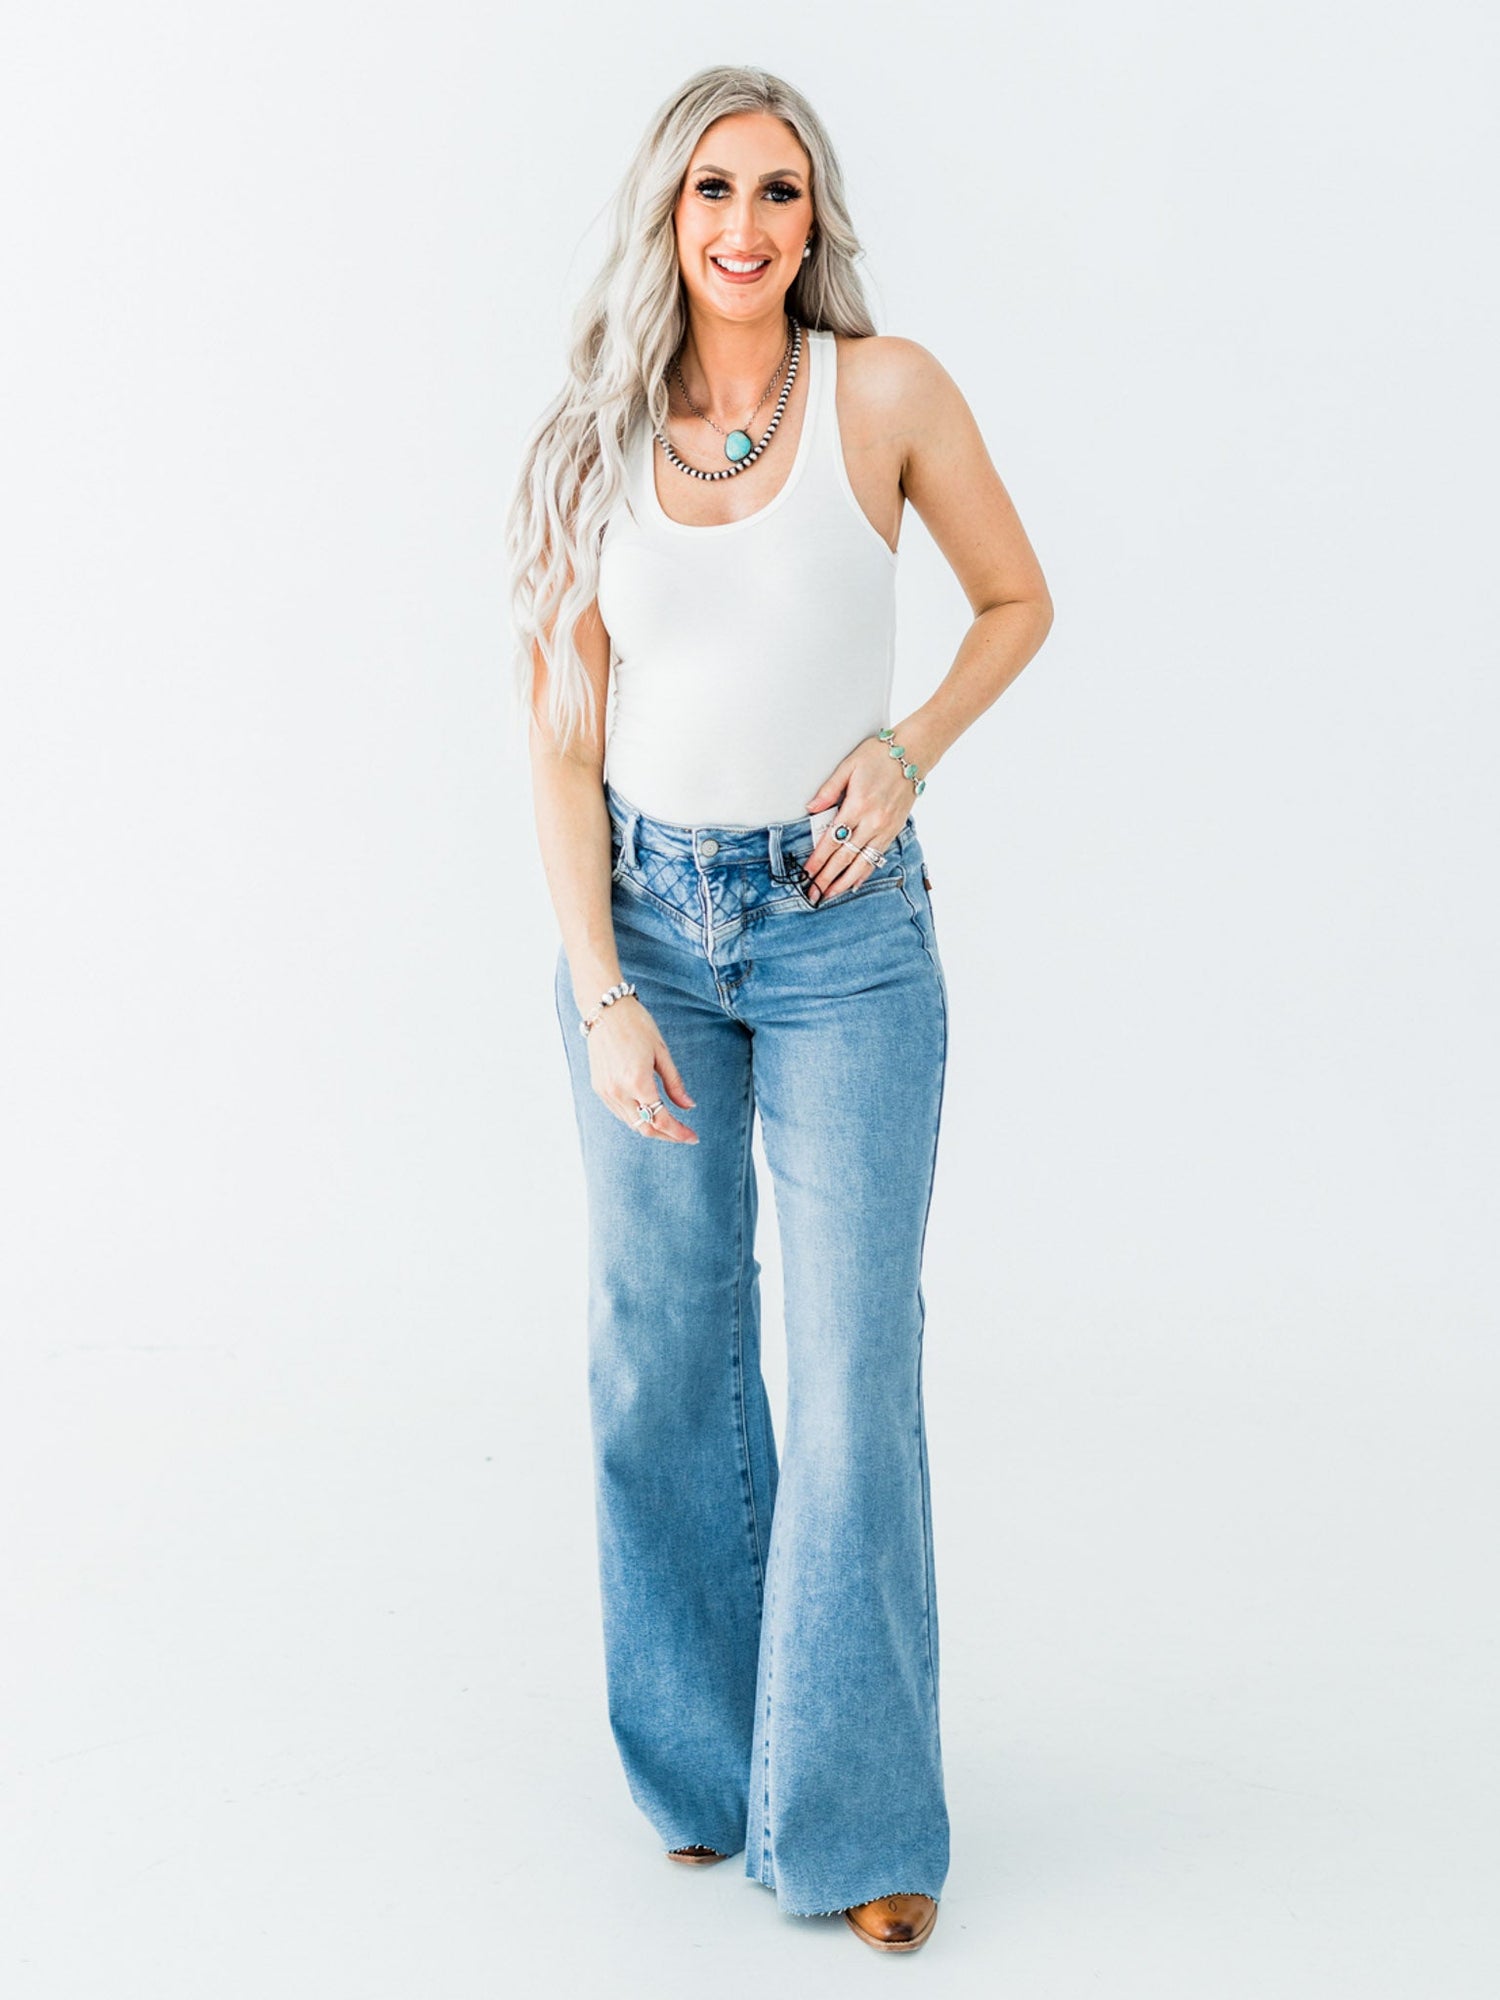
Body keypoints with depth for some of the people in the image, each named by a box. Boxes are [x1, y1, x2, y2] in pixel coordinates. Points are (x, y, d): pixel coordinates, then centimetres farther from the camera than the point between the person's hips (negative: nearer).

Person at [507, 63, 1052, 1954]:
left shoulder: (884, 390, -4)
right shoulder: (592, 443, 1)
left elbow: (1018, 600, 9)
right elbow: (562, 746, 0)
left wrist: (910, 746, -9)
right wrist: (603, 995, -9)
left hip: (844, 927, -2)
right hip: (645, 920, 2)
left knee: (857, 1367, -2)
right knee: (664, 1358, 9)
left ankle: (856, 1814, 13)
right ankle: (702, 1762, 29)